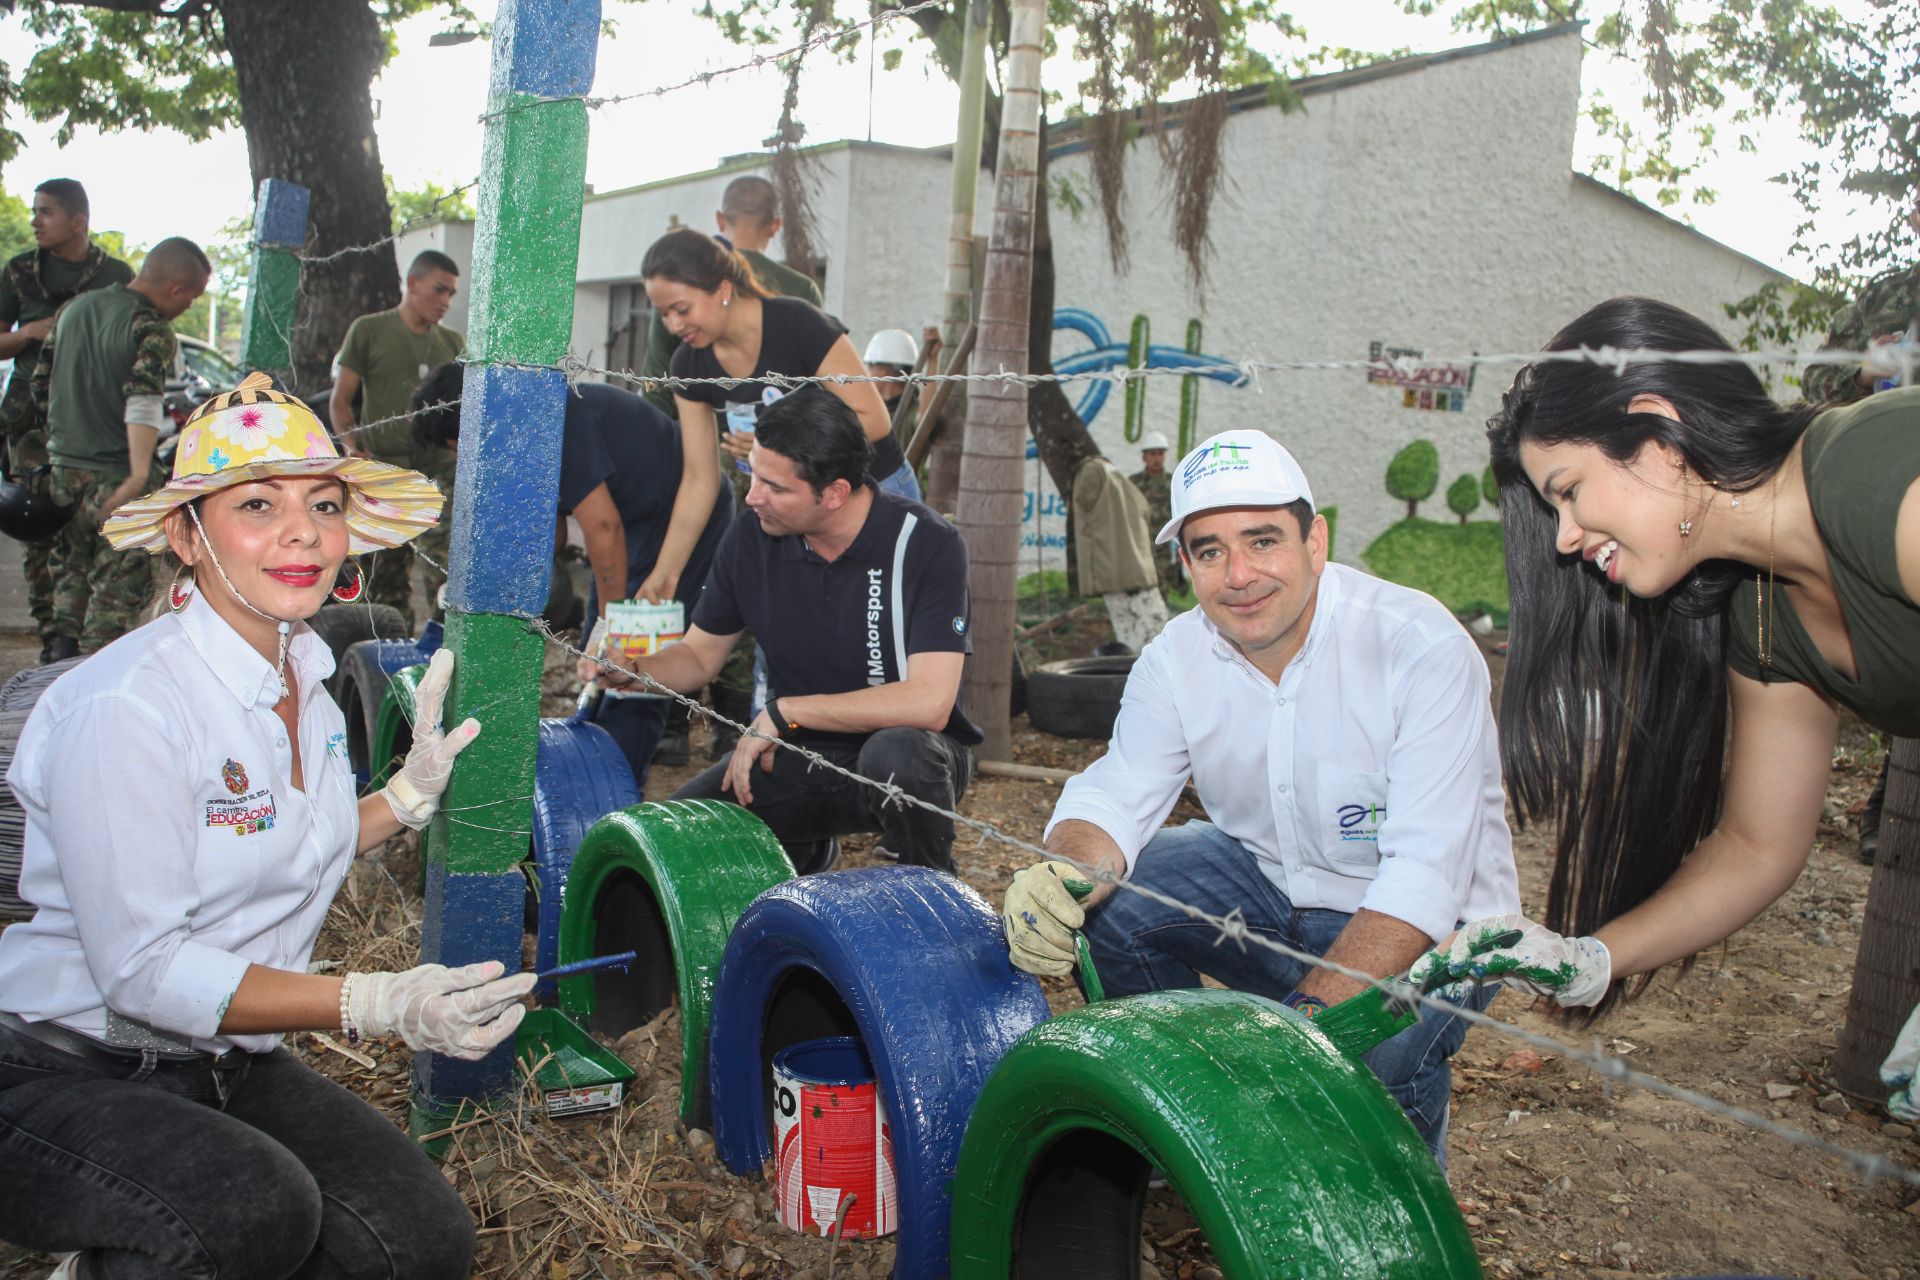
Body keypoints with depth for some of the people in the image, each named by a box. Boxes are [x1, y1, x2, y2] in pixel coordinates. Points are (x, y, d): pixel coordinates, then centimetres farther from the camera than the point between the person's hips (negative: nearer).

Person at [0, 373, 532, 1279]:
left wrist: (414, 791, 3)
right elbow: (142, 971, -23)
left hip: (226, 1064, 8)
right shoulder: (127, 705, -22)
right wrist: (382, 1007, -29)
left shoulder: (304, 674, 4)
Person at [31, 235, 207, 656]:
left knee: (70, 579, 20)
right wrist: (140, 475, -38)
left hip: (63, 470, 7)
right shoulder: (152, 329, -15)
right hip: (115, 476, -7)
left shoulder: (73, 308, 10)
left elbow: (40, 381, 18)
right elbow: (143, 400, -29)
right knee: (119, 591, 1)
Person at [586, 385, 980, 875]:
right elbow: (698, 656, 9)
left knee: (896, 753, -39)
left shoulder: (926, 544, -19)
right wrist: (632, 669, -14)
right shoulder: (751, 537, -4)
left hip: (908, 754, -4)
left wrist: (783, 711, -22)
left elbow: (928, 704, -26)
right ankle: (803, 850, 18)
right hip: (797, 758, 5)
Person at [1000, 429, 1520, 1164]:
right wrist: (1066, 875, -38)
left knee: (1373, 1055, -34)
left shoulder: (1423, 648, -25)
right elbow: (1115, 796, -13)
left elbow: (1425, 879, -30)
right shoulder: (1177, 658, -8)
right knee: (1098, 901, -15)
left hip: (1431, 923, -4)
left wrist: (1306, 1017, -42)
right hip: (1266, 878, 5)